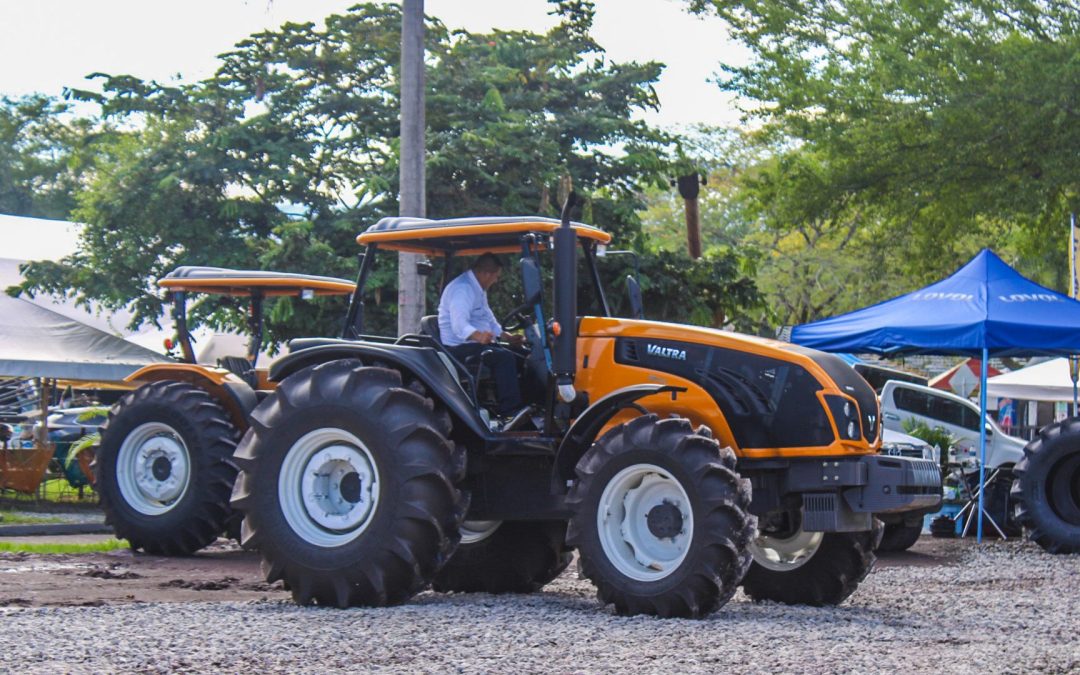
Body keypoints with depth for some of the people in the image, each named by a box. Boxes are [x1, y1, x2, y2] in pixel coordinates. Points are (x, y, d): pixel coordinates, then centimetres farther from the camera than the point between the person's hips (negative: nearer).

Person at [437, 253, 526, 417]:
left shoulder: (478, 289, 17)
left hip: (478, 343, 11)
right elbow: (459, 326, -33)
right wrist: (478, 336, -50)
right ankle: (509, 412, -28)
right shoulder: (463, 289, -19)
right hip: (459, 348, -11)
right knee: (504, 358, -27)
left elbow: (489, 320, 29)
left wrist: (508, 337, 19)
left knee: (519, 358, 1)